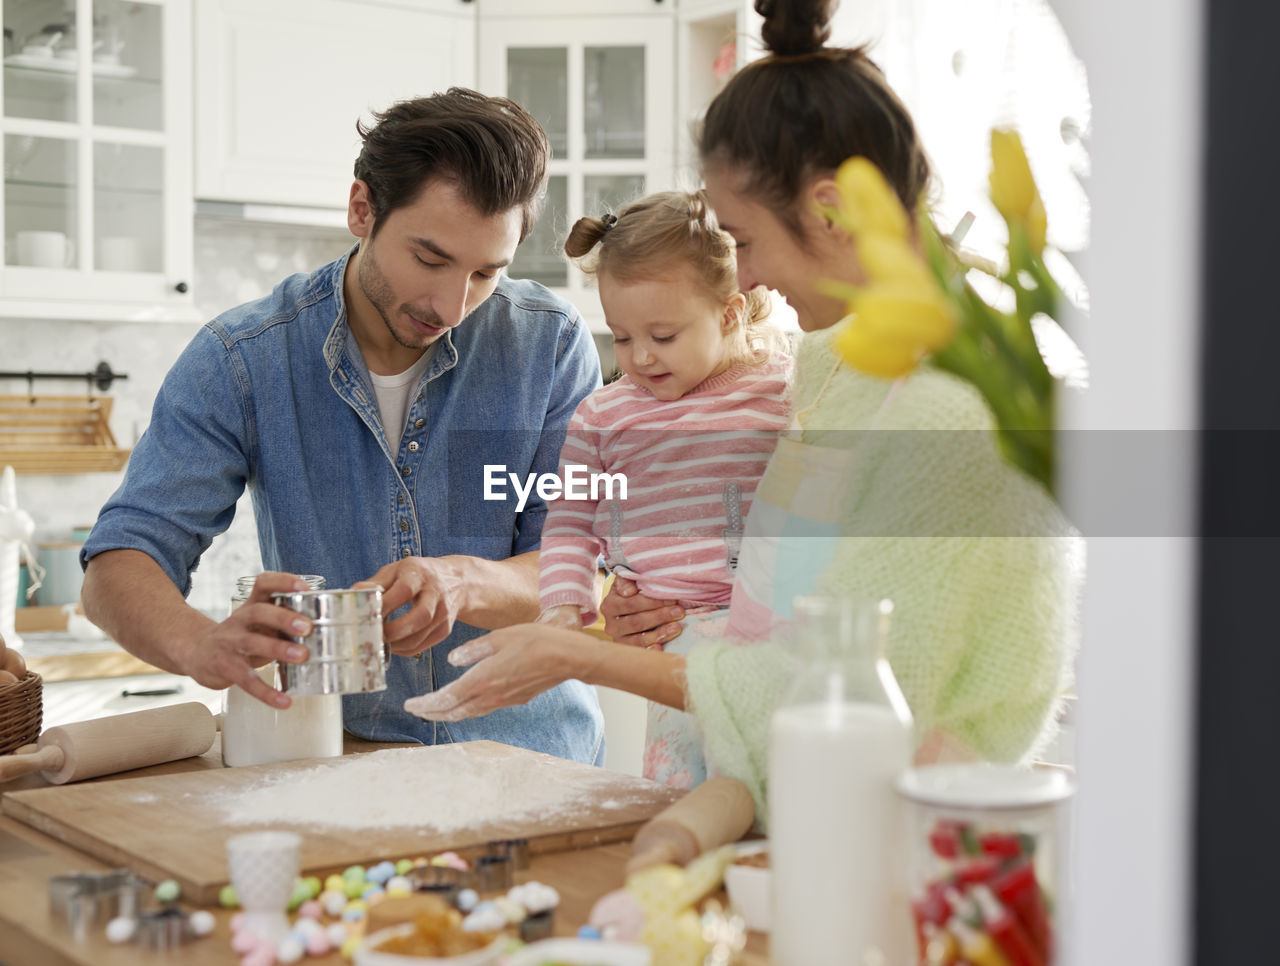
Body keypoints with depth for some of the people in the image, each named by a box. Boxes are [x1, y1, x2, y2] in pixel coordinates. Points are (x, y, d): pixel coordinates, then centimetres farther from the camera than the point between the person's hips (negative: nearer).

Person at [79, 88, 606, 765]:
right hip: (329, 753, 2)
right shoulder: (240, 360, -5)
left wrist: (468, 583, -28)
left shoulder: (550, 345, -4)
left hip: (524, 749, -2)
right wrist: (203, 644, -32)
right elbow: (118, 564, -8)